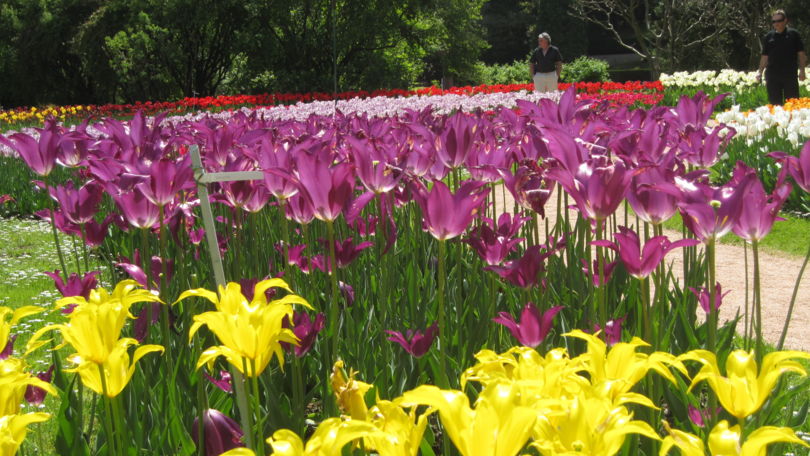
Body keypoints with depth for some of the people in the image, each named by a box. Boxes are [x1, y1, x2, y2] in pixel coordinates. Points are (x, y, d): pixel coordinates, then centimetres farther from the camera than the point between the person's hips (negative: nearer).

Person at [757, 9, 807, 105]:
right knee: (775, 103, 5)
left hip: (790, 75, -2)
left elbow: (801, 54, 3)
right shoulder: (769, 36, 8)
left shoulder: (793, 34, 2)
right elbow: (765, 56, 10)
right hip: (772, 75, 2)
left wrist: (802, 70, -5)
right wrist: (760, 72, 1)